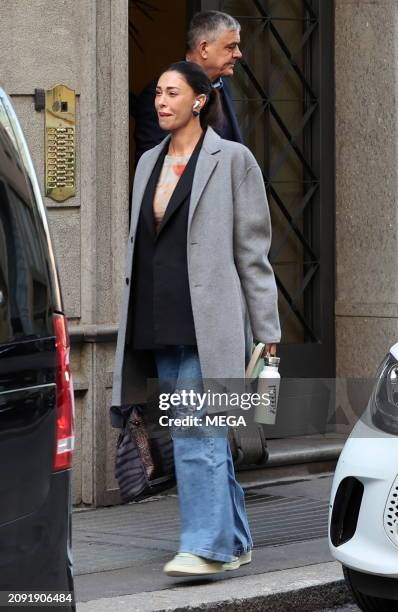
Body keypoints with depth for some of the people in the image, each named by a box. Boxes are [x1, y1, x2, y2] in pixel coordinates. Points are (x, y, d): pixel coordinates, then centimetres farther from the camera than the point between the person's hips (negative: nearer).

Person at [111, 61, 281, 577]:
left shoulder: (232, 160, -3)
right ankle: (234, 542, 18)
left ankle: (205, 547, -12)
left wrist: (267, 332, -6)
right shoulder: (150, 162, 16)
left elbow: (253, 251, -4)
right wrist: (132, 326, 17)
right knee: (201, 436, 10)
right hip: (159, 322, 7)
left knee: (197, 432, -13)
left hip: (208, 320, -7)